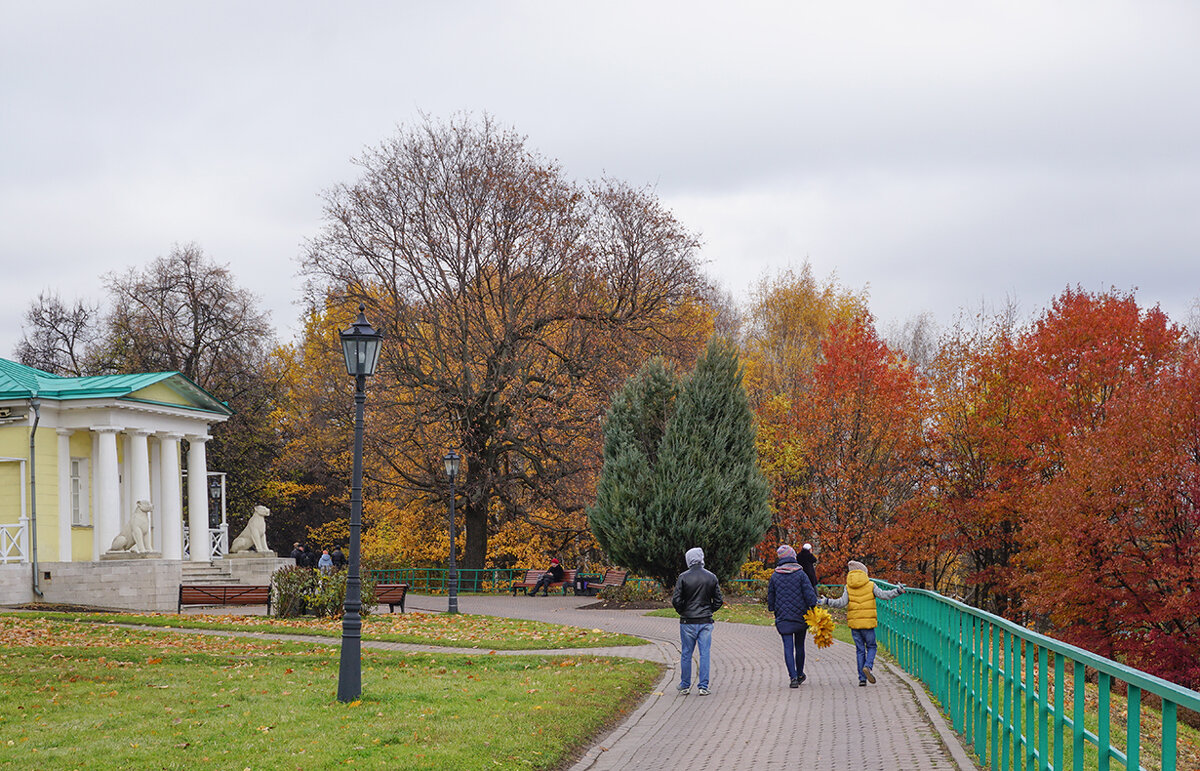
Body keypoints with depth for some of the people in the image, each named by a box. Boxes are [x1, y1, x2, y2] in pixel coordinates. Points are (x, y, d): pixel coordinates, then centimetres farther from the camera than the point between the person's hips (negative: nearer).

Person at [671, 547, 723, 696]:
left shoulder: (683, 577, -7)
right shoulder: (711, 577, 0)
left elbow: (676, 600, -10)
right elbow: (718, 601, 3)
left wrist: (682, 612, 7)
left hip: (688, 622, -1)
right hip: (706, 622, 1)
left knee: (686, 654, 8)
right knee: (705, 654, 5)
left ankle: (685, 686, 13)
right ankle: (703, 687, 3)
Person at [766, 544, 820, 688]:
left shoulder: (775, 576, 2)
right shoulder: (800, 574, -5)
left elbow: (771, 597, 9)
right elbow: (809, 594, -10)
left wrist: (774, 611, 21)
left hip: (783, 617, 0)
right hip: (801, 616, 0)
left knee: (788, 647, -3)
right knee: (799, 646, 15)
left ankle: (793, 677, -15)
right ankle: (800, 674, 28)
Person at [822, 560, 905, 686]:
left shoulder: (848, 587, 2)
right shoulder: (870, 585, -2)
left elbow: (842, 603, -8)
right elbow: (883, 595, -7)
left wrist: (827, 601, -2)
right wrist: (897, 591, -1)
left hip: (854, 623, 2)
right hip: (868, 622, -2)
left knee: (860, 650, 9)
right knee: (871, 647, 13)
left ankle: (862, 678, 4)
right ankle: (868, 666, -15)